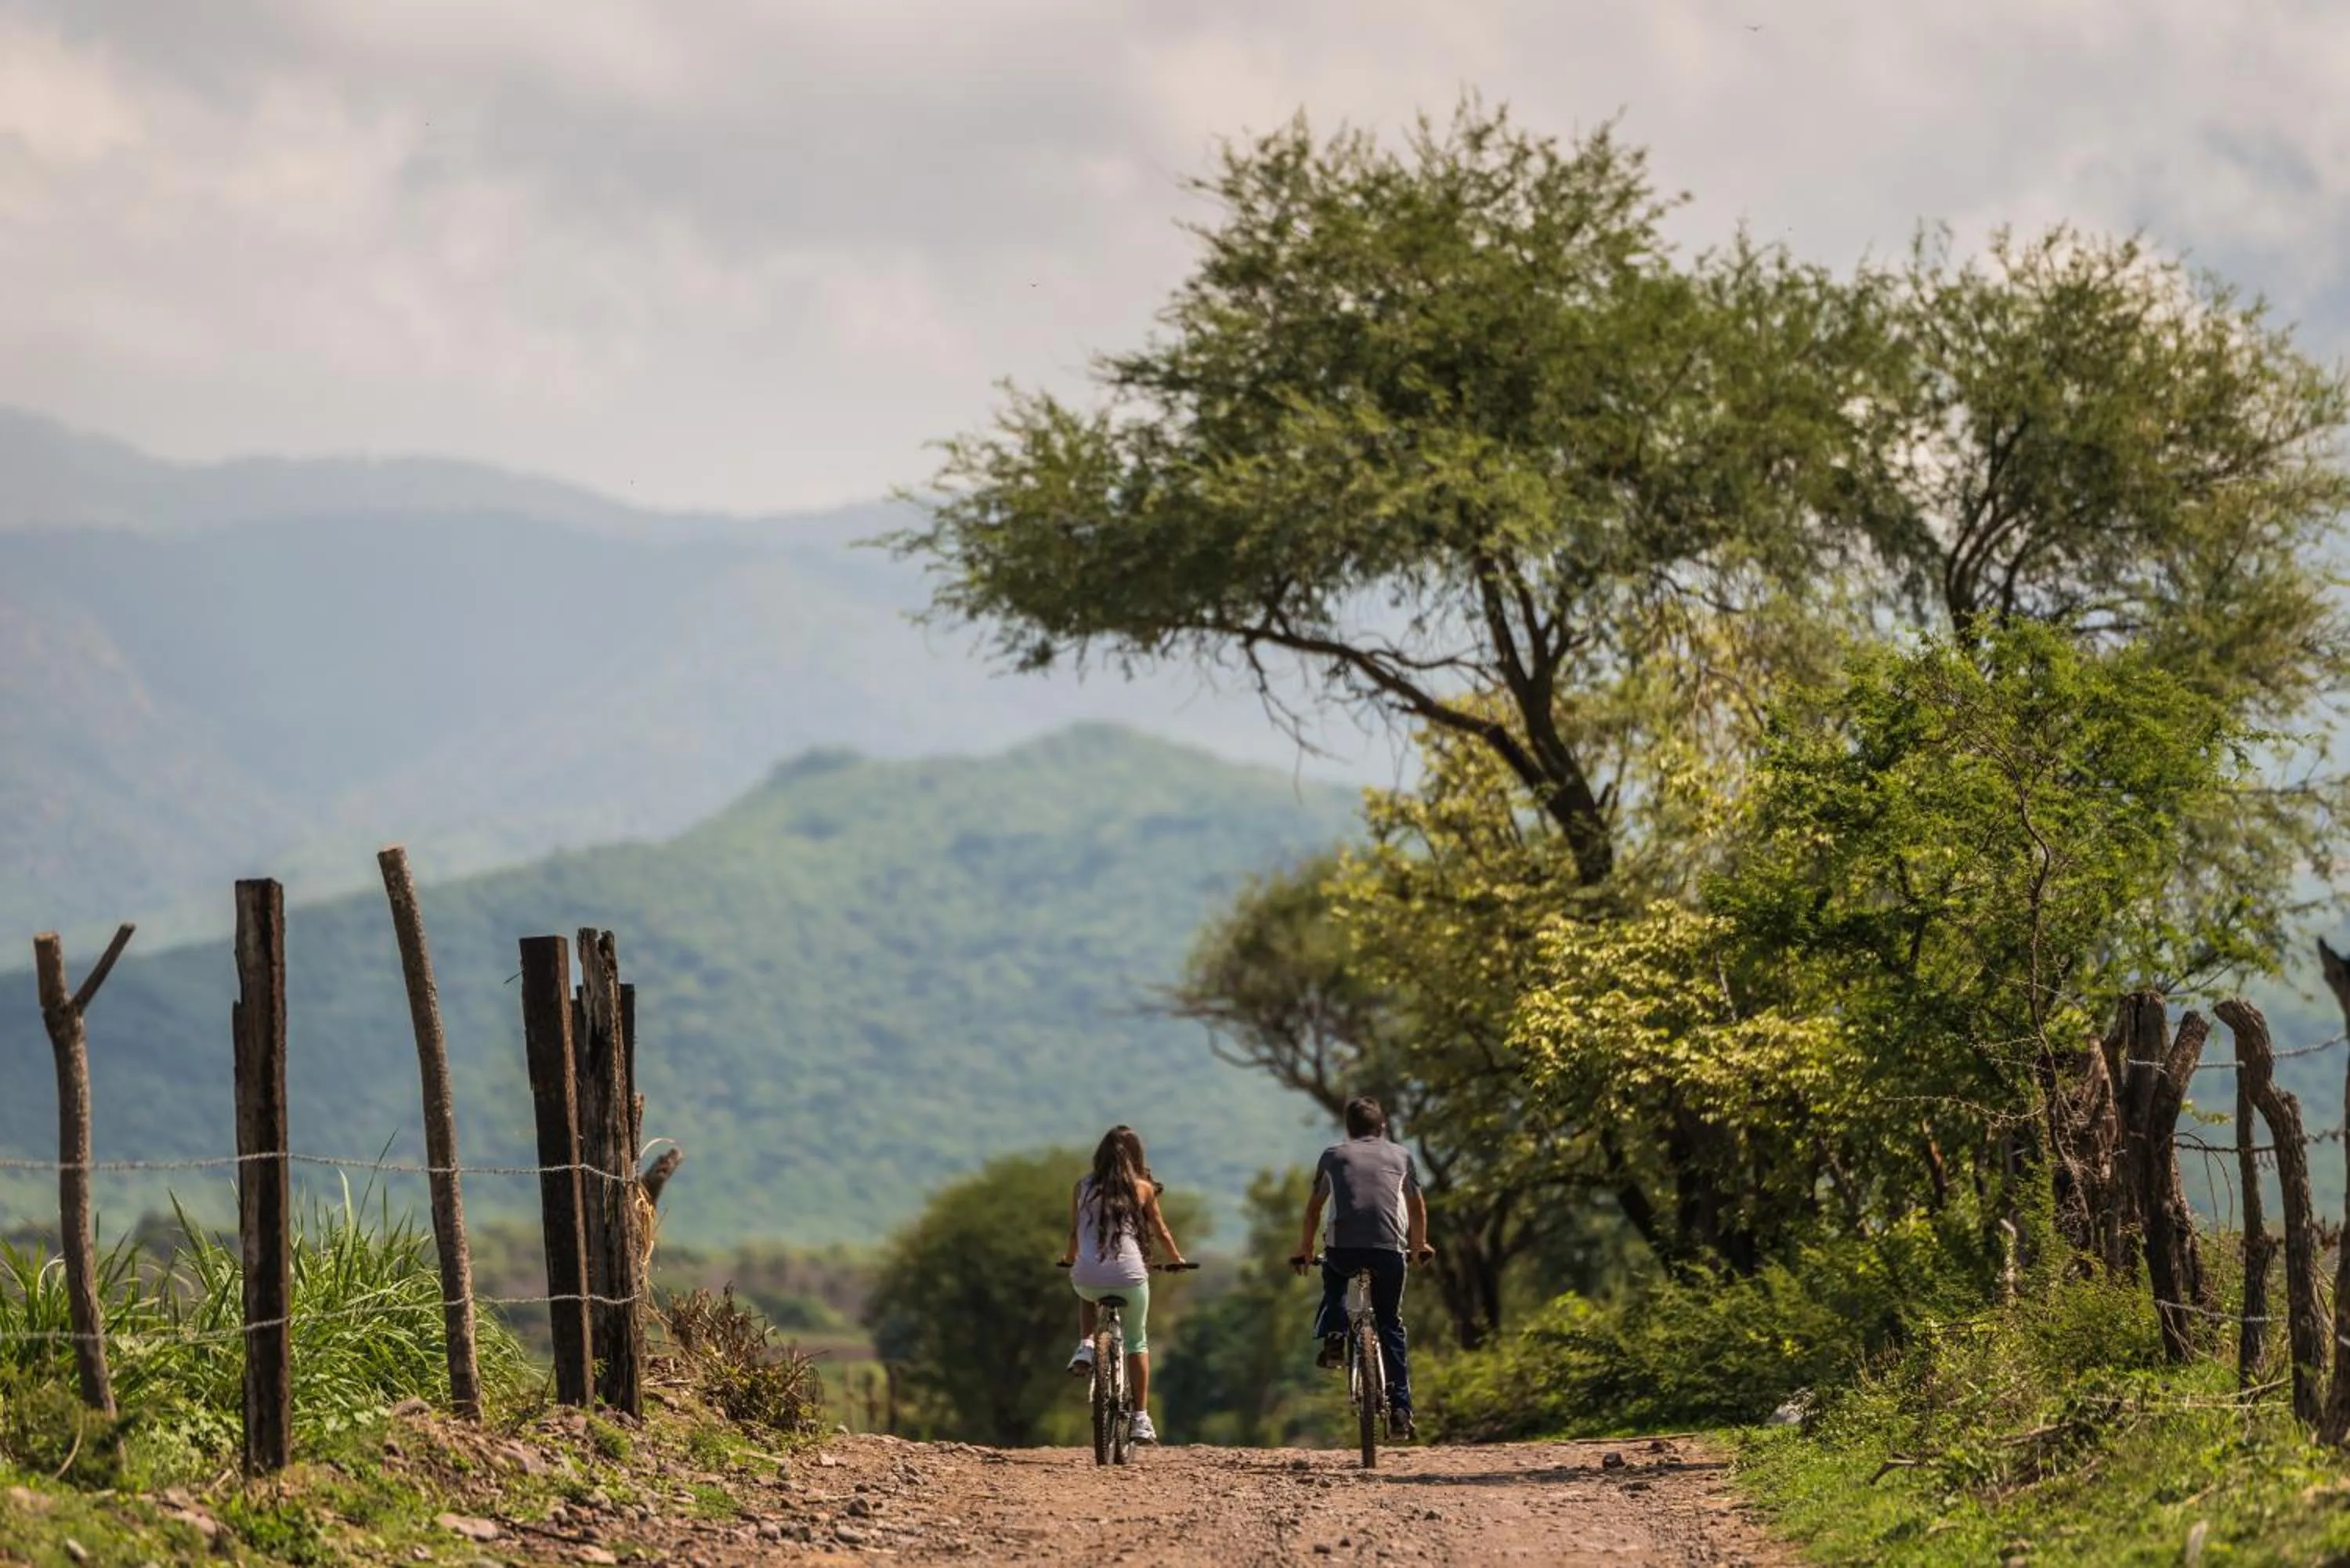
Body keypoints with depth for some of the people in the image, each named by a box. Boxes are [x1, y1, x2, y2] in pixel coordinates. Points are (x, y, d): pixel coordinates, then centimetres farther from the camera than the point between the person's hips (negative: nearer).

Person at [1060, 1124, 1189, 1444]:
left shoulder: (1083, 1187, 9)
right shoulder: (1142, 1188, 6)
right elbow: (1161, 1232, 15)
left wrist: (1069, 1259, 39)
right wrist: (1177, 1260, 35)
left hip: (1087, 1279, 1)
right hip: (1129, 1278, -1)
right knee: (1137, 1343, 20)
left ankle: (1085, 1348, 13)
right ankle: (1141, 1419, 15)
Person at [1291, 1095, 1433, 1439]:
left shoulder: (1334, 1155, 20)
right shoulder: (1400, 1155, 21)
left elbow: (1314, 1207, 29)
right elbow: (1417, 1206, 33)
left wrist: (1306, 1249, 43)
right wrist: (1420, 1245, 49)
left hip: (1343, 1247, 0)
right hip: (1389, 1249, 0)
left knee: (1334, 1281, 35)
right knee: (1390, 1326, 14)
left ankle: (1334, 1338, 10)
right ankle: (1400, 1408, 7)